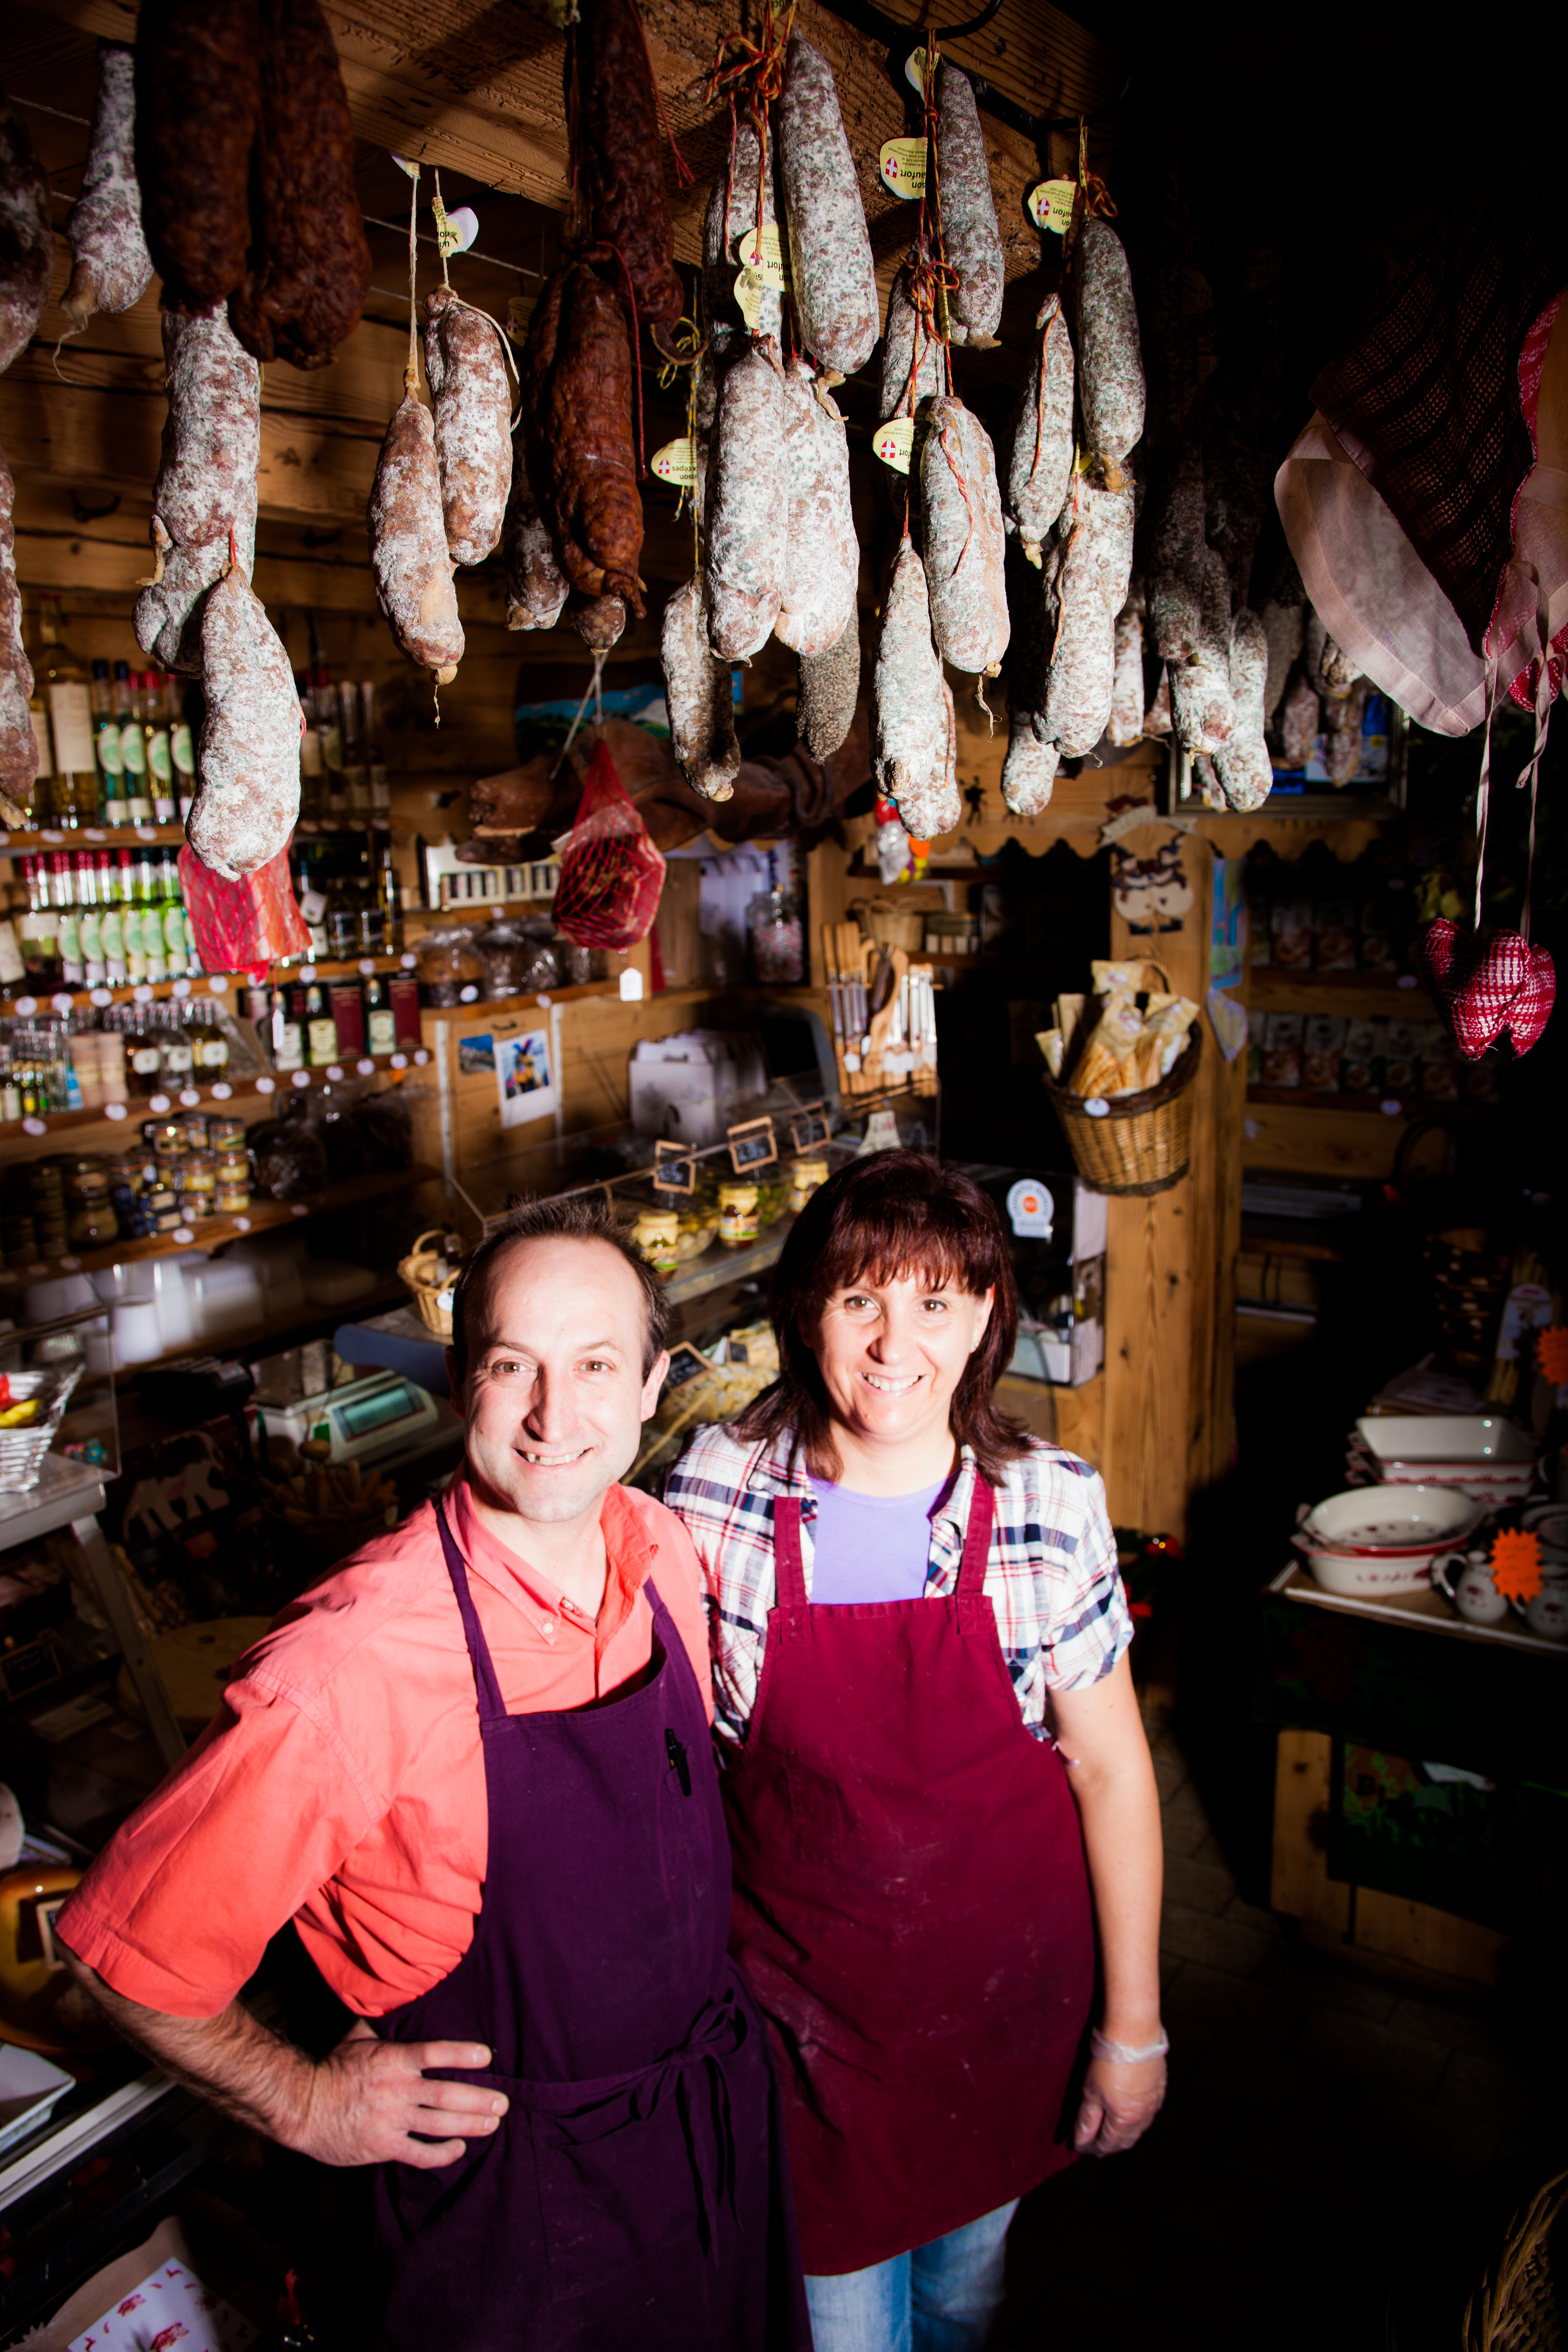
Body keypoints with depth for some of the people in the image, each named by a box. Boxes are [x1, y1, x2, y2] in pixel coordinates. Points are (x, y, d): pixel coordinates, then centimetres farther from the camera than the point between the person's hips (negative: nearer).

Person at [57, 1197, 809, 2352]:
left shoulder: (664, 1551, -11)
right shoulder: (353, 1669, -31)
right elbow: (125, 1944, -19)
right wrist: (308, 2103, -10)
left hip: (726, 2109, 6)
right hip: (521, 2190, -5)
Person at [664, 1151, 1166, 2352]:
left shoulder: (1053, 1507, -17)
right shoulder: (716, 1491, -17)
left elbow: (1111, 1766, -8)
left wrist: (1134, 2024, -3)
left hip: (1005, 1984, 1)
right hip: (802, 1990, -1)